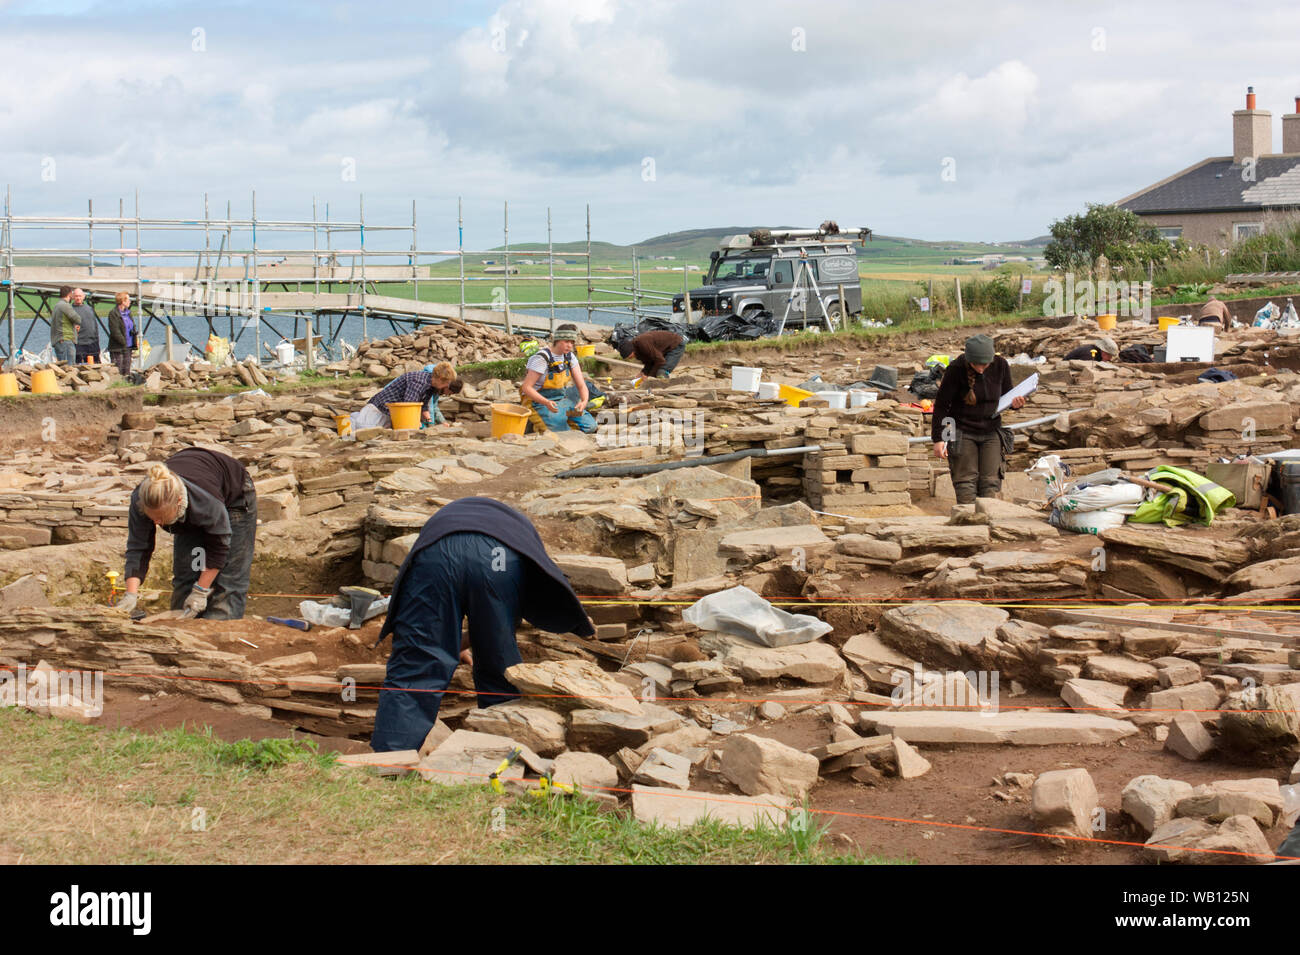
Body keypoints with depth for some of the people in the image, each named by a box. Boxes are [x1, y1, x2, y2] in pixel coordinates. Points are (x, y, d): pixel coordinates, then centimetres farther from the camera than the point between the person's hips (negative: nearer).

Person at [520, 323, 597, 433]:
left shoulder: (570, 357, 2)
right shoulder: (542, 358, -19)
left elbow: (581, 385, 0)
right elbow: (526, 387, -21)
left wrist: (584, 401, -24)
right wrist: (546, 403, -36)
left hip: (561, 400, 6)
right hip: (539, 402, -6)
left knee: (590, 426, -10)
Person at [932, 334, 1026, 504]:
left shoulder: (1001, 365, -6)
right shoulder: (956, 368, -16)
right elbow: (941, 404, -10)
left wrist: (1015, 402, -14)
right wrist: (938, 438, -12)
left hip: (991, 432, 3)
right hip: (962, 432, -3)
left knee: (990, 482, -1)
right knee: (966, 482, -6)